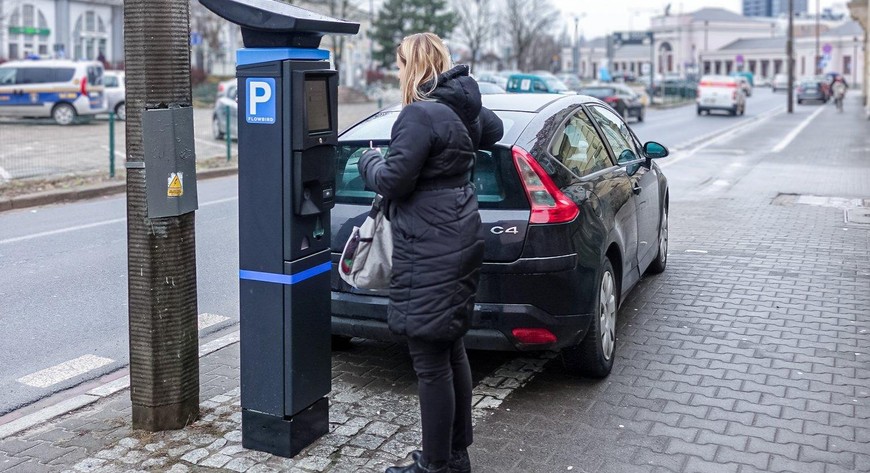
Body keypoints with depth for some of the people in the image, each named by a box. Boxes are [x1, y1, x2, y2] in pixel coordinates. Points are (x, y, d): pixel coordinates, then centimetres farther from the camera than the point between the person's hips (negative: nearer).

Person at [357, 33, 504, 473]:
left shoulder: (420, 116, -17)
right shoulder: (464, 107, 11)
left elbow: (393, 181, -17)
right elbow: (493, 129, 33)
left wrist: (369, 161, 3)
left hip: (431, 254, -10)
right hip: (460, 243, 10)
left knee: (431, 362, -1)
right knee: (451, 350, 17)